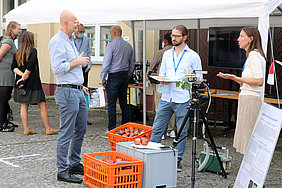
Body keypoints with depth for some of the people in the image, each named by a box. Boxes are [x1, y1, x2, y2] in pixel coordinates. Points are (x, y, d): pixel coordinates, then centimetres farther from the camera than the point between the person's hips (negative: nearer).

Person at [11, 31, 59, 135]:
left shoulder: (18, 52, 9)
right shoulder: (33, 51, -10)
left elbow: (13, 67, 5)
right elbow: (30, 66, -19)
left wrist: (21, 74, -5)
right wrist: (24, 77, -11)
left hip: (21, 82, 6)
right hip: (32, 82, -6)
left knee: (24, 105, 8)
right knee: (42, 104, 1)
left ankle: (26, 129, 7)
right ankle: (48, 129, 3)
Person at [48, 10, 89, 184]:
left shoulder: (71, 40, 17)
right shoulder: (57, 42, -13)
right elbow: (58, 68, -22)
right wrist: (78, 62, -13)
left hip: (78, 91, 10)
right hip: (67, 92, -10)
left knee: (81, 130, 14)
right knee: (66, 133, -5)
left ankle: (75, 164, 26)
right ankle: (62, 171, 2)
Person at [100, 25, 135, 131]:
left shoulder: (111, 45, -10)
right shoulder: (129, 46, 10)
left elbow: (106, 63, -13)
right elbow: (132, 65, 15)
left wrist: (103, 79, -6)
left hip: (114, 76, -7)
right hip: (125, 76, 7)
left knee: (111, 104, -3)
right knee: (124, 103, 12)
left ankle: (112, 129, -3)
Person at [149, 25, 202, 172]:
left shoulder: (193, 56, 1)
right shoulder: (167, 54, 14)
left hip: (183, 99, -3)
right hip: (166, 97, 4)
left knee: (182, 132, 4)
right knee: (157, 129, 4)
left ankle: (178, 160, 15)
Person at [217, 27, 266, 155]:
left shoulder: (254, 55, -13)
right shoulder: (251, 55, 19)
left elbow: (259, 81, -21)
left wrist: (235, 78, -18)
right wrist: (230, 77, 16)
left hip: (251, 100, -10)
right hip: (247, 98, 10)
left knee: (248, 136, -7)